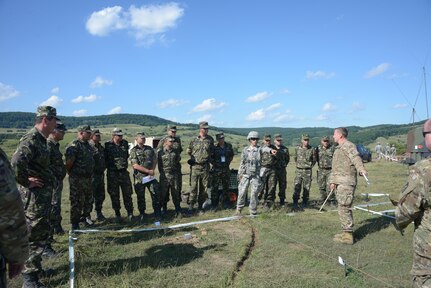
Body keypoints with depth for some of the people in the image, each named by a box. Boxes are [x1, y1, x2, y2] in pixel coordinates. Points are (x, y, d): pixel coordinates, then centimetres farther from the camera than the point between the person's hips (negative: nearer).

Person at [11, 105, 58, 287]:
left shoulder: (41, 139, 11)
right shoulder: (31, 139, -20)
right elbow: (16, 164, -34)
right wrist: (26, 182, -21)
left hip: (44, 194, 10)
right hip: (34, 196, -10)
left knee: (43, 232, 20)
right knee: (33, 235, 1)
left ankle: (35, 267, 36)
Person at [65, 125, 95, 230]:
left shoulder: (88, 145, 12)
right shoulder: (74, 145, -16)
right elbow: (69, 162, -20)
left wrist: (91, 173, 14)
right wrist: (70, 173, -7)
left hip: (88, 177, 8)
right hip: (77, 179, -8)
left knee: (89, 199, 17)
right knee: (76, 201, 2)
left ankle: (86, 217, 34)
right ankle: (75, 223, 14)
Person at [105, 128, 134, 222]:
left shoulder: (125, 143, 7)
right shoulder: (108, 145, -5)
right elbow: (105, 158, -1)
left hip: (124, 172, 3)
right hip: (112, 174, -3)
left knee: (127, 193, 4)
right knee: (114, 195, 6)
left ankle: (130, 213, 12)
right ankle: (117, 214, 18)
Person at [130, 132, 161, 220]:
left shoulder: (149, 149, 9)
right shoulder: (134, 151, -6)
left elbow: (155, 159, 12)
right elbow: (135, 165, -14)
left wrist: (153, 170, -5)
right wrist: (148, 171, -15)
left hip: (150, 176, 4)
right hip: (139, 177, -3)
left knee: (156, 193, 1)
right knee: (140, 196, 8)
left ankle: (157, 212, 13)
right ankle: (142, 213, 25)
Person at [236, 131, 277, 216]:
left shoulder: (259, 149, 0)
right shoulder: (245, 150, 7)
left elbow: (265, 148, -25)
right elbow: (242, 163, 12)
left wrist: (271, 150, -47)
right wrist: (240, 174, 9)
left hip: (256, 176, -1)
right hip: (245, 175, 2)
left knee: (254, 194, -1)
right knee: (242, 192, 3)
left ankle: (253, 212, 13)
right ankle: (239, 209, 21)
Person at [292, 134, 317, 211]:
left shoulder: (312, 150, -1)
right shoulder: (297, 149, 2)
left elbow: (314, 159, 12)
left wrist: (310, 166, 6)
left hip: (308, 171, 0)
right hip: (299, 170, 1)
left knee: (306, 188, 5)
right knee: (296, 187, -5)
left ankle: (304, 204, 16)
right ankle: (295, 204, -1)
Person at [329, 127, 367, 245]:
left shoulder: (348, 146, -9)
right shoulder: (338, 148, 22)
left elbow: (356, 158, -28)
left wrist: (361, 169, -44)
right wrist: (332, 181, 28)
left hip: (346, 182, -10)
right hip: (340, 182, 10)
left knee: (344, 208, -7)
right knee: (344, 208, 15)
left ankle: (348, 236, 0)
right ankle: (346, 232, 25)